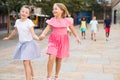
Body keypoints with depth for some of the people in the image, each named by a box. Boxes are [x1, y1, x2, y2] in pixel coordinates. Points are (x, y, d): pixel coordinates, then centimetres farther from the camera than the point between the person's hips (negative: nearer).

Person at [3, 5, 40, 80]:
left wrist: (38, 38, -42)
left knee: (26, 62, -13)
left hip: (28, 43, -6)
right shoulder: (17, 21, 4)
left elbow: (33, 35, -20)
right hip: (21, 43, 6)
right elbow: (15, 31, 22)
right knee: (28, 62, 19)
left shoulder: (29, 22, -14)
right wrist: (8, 37, 36)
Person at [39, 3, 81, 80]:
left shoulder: (66, 20, -3)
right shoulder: (52, 20, -3)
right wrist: (43, 34, -32)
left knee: (59, 60, 11)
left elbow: (73, 30, 5)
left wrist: (77, 37, -8)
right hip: (53, 41, 0)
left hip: (63, 42, 1)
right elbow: (47, 29, -12)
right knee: (51, 58, -19)